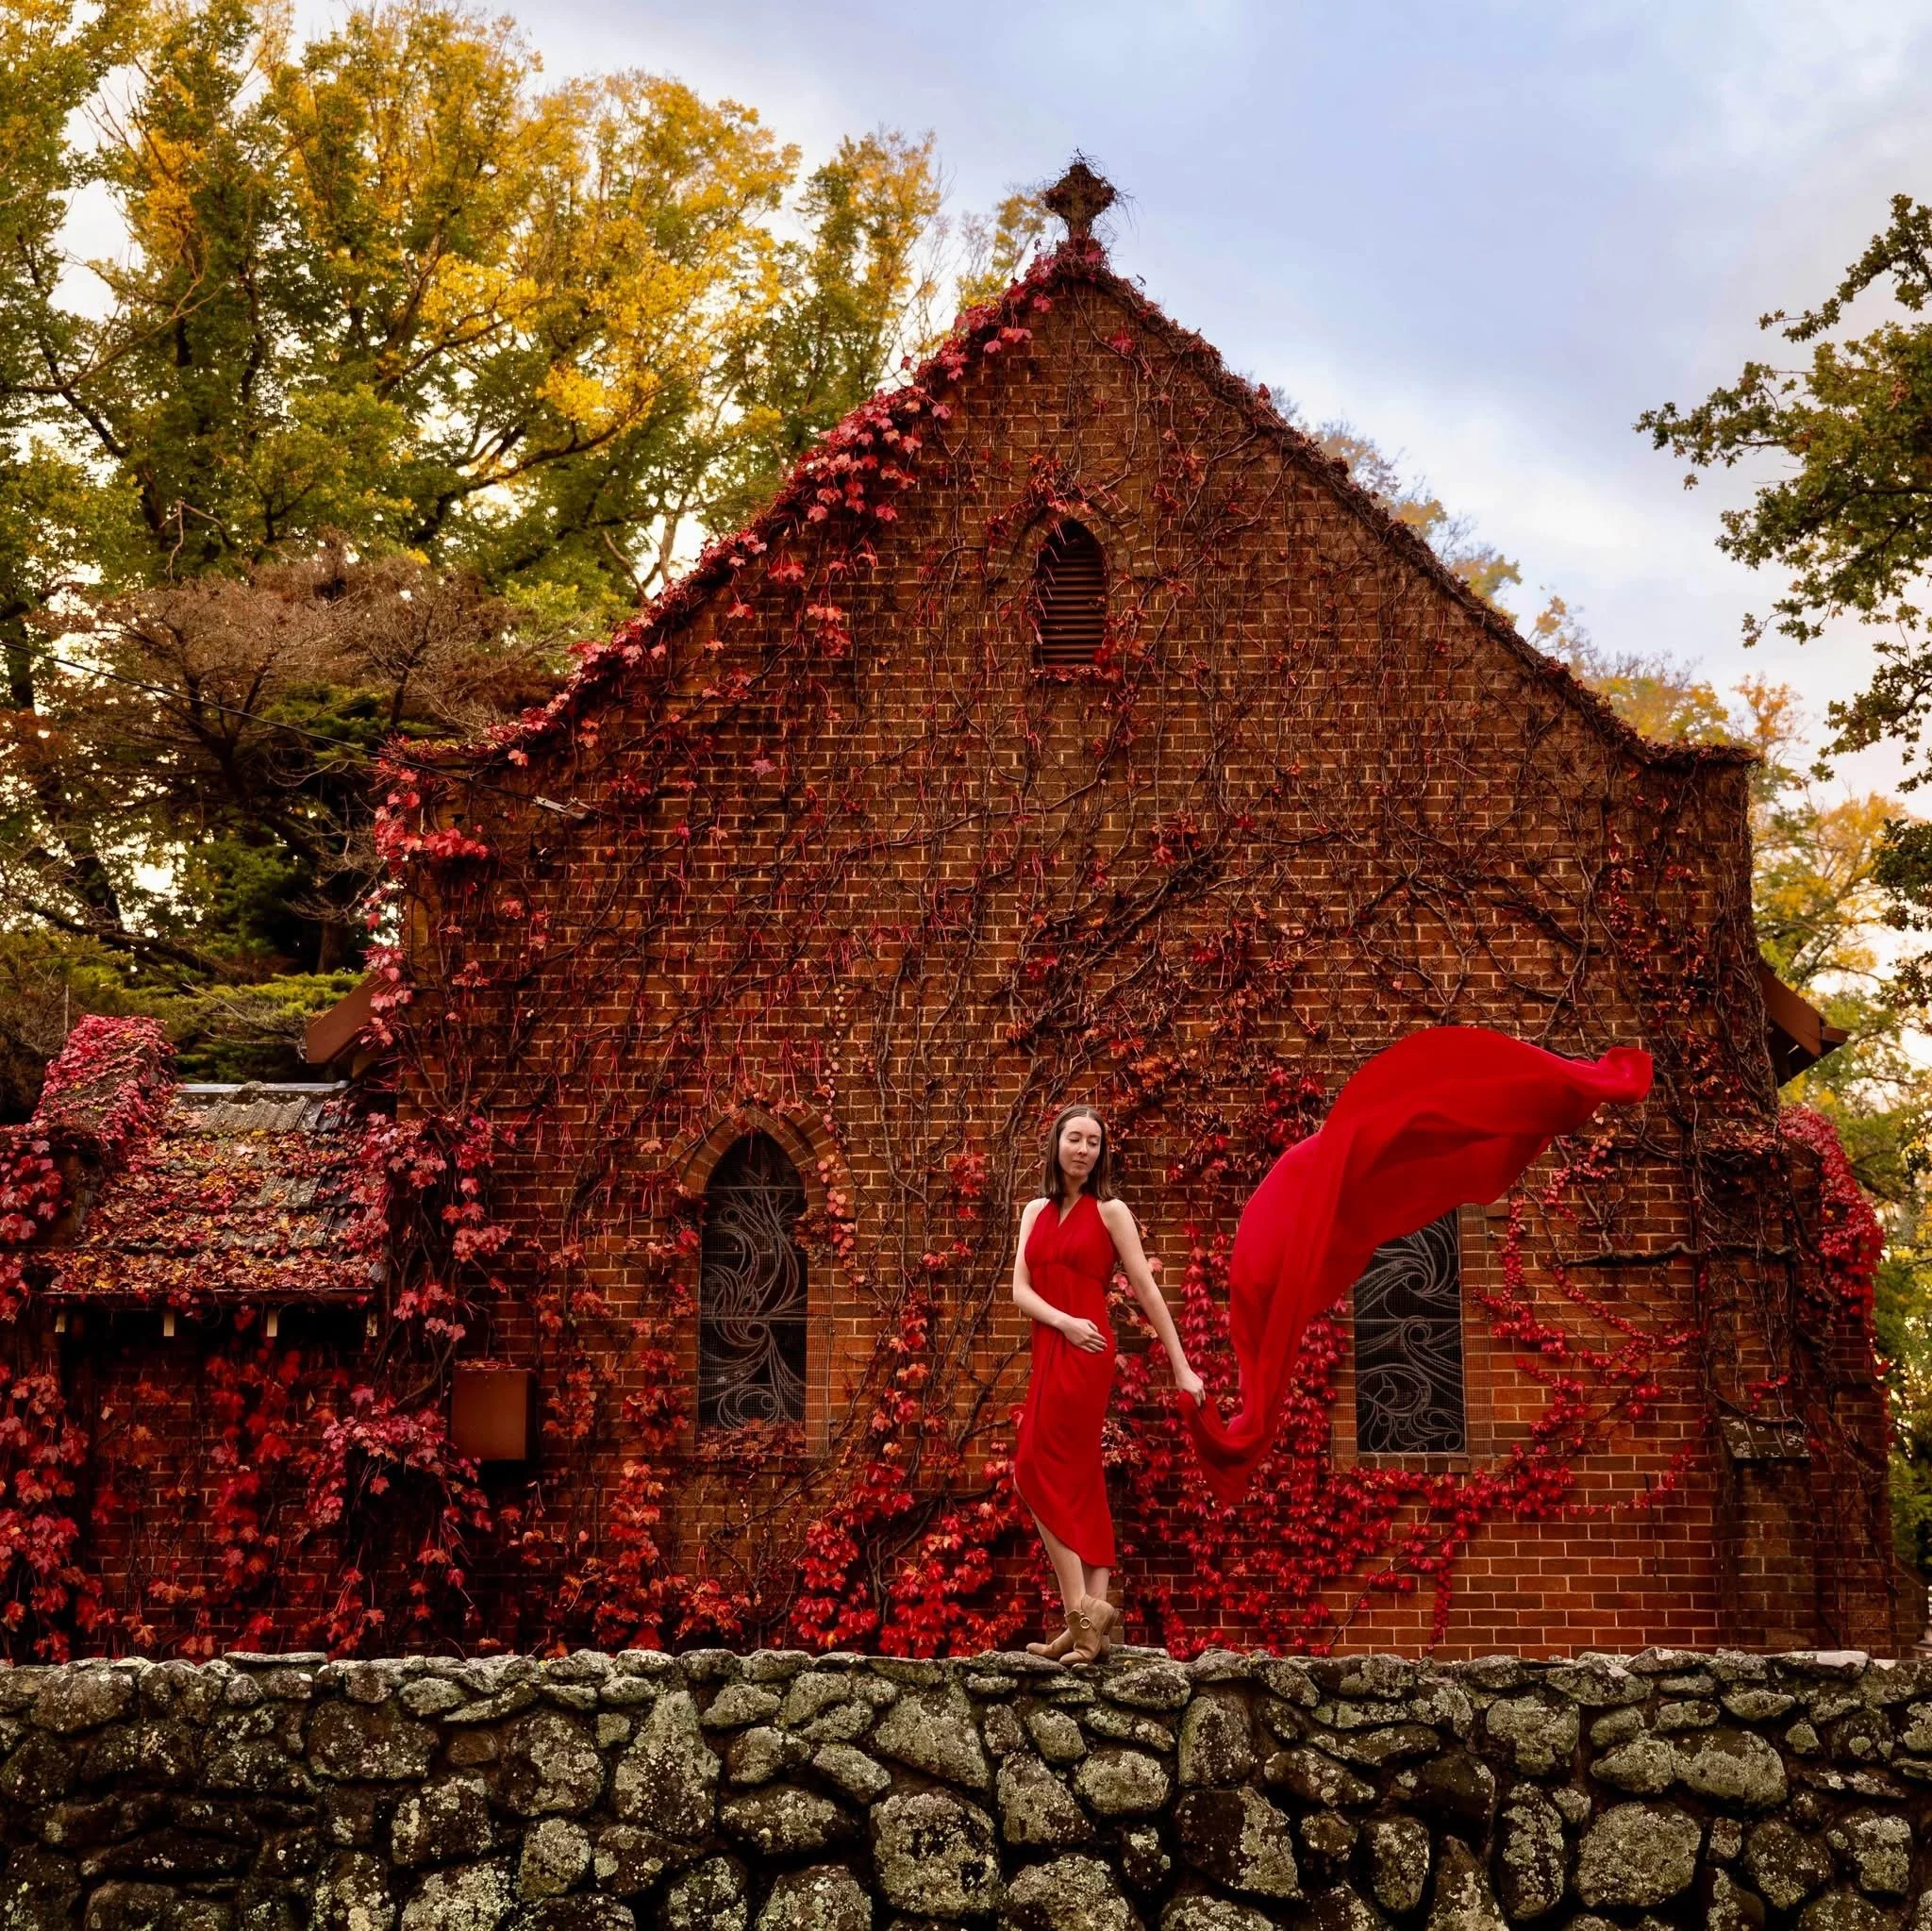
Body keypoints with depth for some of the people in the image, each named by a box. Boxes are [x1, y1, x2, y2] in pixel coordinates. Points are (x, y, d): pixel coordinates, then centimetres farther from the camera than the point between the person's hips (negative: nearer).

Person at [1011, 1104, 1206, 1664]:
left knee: (1039, 1471, -12)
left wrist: (1181, 1367, -3)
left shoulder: (1111, 1211, 0)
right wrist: (1064, 1321, -13)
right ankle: (1093, 1625, 4)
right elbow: (1020, 1290, 7)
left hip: (1085, 1356, -6)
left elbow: (1147, 1291, -2)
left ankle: (1080, 1613, -9)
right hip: (1047, 1353, 6)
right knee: (1080, 1484, 4)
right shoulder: (1036, 1212, 14)